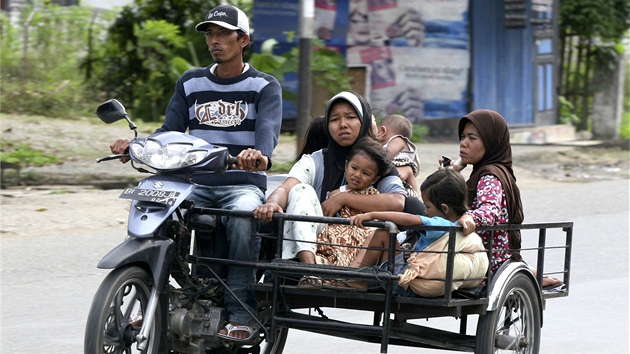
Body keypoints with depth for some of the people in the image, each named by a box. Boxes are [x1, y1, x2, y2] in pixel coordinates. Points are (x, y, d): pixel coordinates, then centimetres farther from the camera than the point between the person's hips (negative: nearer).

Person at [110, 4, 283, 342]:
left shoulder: (264, 86, 4)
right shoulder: (190, 83, 16)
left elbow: (268, 128, -15)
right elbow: (170, 130, 9)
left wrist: (259, 154, -40)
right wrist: (136, 144, -13)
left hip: (244, 183, -4)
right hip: (195, 183, 4)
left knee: (242, 216, -37)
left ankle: (240, 311, -33)